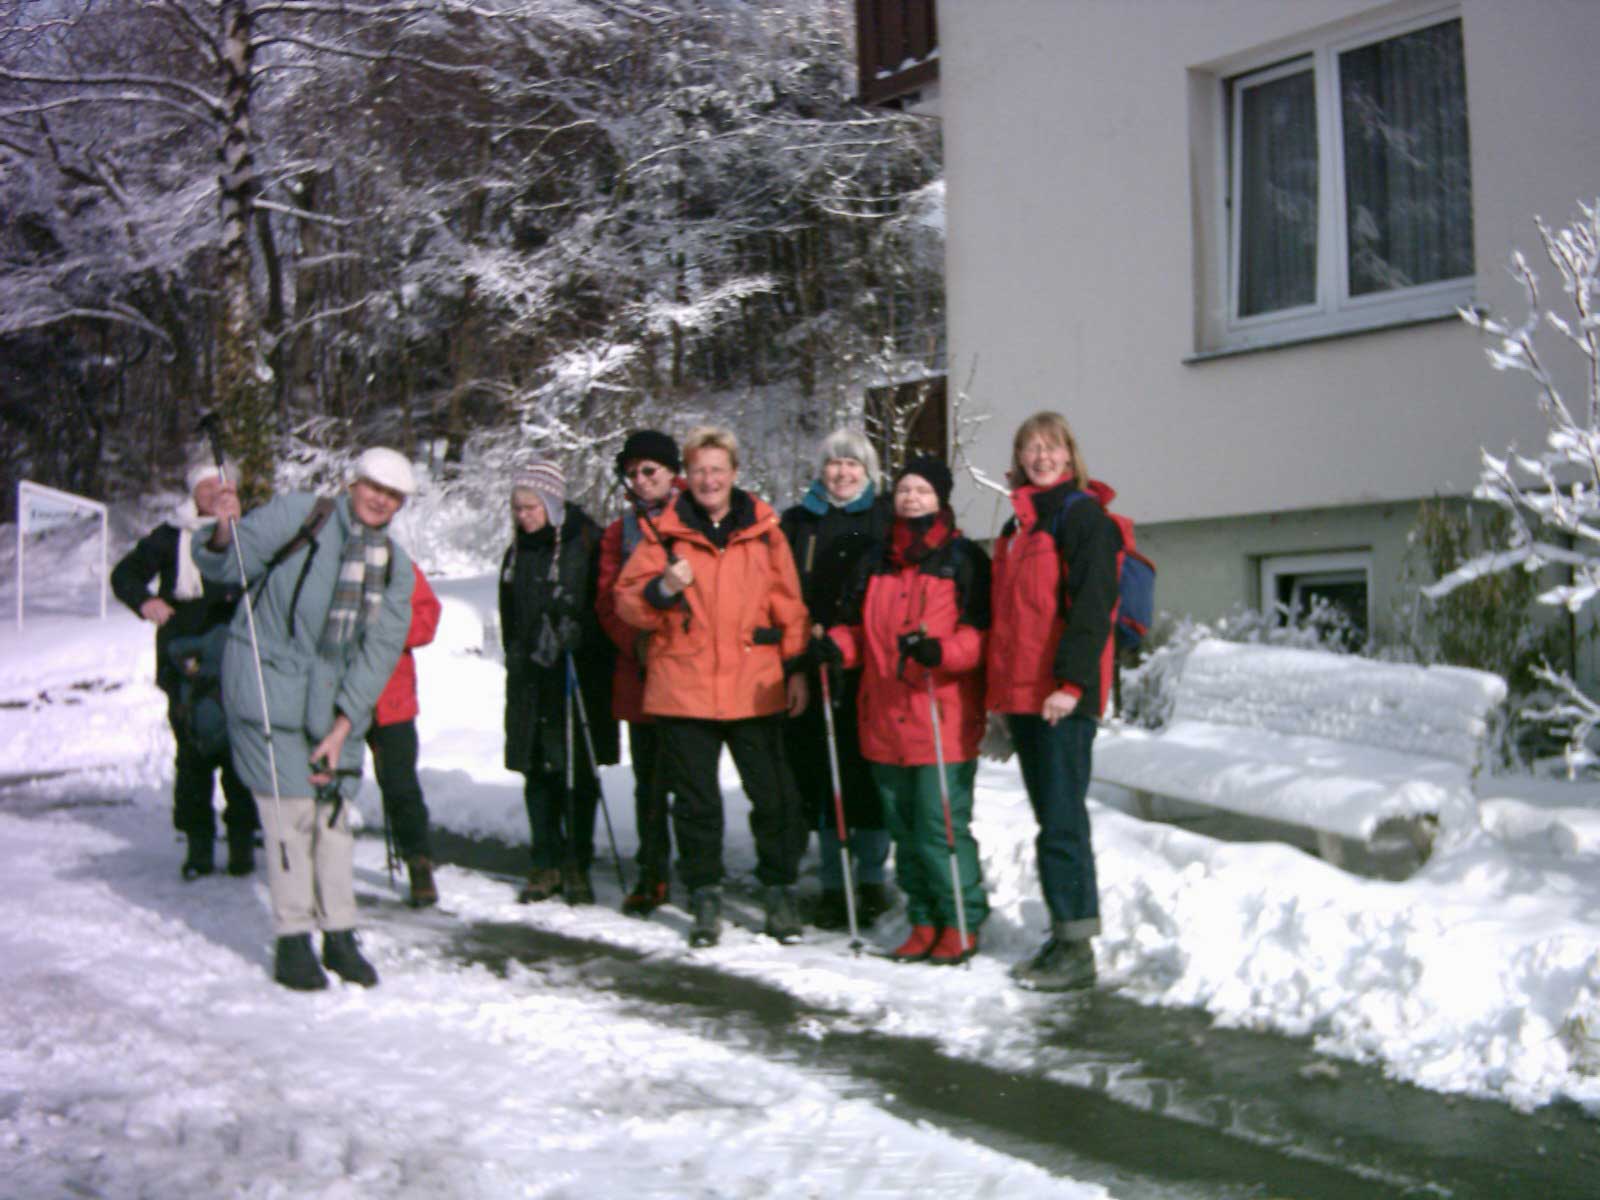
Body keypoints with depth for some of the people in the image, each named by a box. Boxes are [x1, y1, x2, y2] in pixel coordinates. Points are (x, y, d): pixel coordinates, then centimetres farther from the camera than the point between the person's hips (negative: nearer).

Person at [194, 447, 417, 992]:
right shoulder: (295, 515, -7)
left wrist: (340, 729, -7)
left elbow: (379, 652, 0)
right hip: (268, 684, -4)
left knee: (334, 808, 6)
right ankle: (293, 940, 4)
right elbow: (223, 564, -7)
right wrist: (224, 533, -31)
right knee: (290, 809, -6)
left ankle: (339, 934, 17)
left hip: (337, 697, 4)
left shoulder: (396, 566, 4)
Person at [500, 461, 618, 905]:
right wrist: (515, 659, 17)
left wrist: (571, 633, -21)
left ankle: (577, 866, 7)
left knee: (578, 772, -2)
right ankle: (545, 865, 15)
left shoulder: (587, 543, -6)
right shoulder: (519, 551, 14)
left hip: (579, 677, -5)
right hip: (531, 679, 6)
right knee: (537, 773, 6)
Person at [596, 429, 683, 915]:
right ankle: (652, 874, 18)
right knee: (649, 780, 9)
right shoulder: (620, 532, 16)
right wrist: (637, 643, -7)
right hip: (640, 674, 4)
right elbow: (609, 602, 9)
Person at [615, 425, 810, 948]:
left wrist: (795, 667, 5)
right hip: (684, 686, 0)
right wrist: (662, 589, -18)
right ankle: (705, 895, 19)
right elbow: (628, 601, 2)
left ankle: (779, 890, 18)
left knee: (773, 795, 4)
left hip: (755, 687, 0)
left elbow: (788, 602, 9)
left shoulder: (763, 528, 5)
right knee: (695, 800, 7)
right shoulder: (664, 531, 3)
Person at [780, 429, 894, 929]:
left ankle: (872, 878, 14)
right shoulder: (797, 524, 13)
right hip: (814, 669, 2)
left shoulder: (887, 521, 9)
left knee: (870, 772, 1)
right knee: (823, 775, 2)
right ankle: (832, 883, 12)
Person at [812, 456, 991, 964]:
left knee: (942, 826, -8)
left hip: (944, 722, -6)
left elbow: (983, 631, -7)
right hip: (886, 720, 6)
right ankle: (924, 923, 23)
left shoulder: (965, 559, 0)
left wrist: (941, 650, -24)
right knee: (905, 829, 11)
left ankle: (961, 925, 6)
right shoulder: (875, 563, 17)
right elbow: (858, 627, 21)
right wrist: (835, 645, 0)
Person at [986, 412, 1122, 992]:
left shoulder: (1082, 514, -5)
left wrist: (1072, 680, -21)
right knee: (1051, 815, 11)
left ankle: (1077, 948, -4)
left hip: (1063, 695, -8)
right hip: (1021, 694, 8)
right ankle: (1065, 937, 18)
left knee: (1062, 818, -8)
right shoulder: (1018, 525, 20)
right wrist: (1001, 690, 20)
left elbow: (1092, 605, -14)